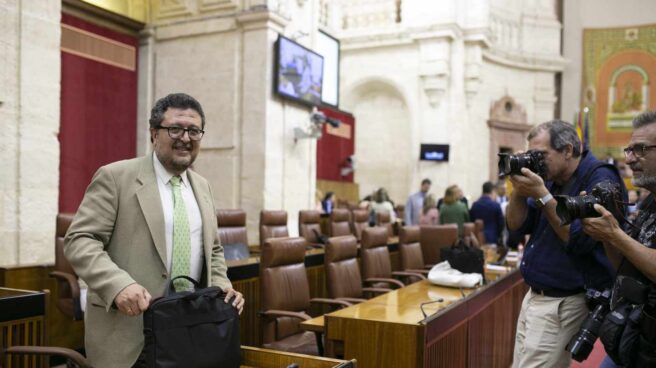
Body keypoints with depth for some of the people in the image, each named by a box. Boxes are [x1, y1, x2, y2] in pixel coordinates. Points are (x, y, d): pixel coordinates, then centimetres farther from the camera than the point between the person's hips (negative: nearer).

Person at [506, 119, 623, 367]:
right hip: (534, 296, 8)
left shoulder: (600, 179, -13)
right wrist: (519, 189, -8)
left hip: (563, 304, -8)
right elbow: (517, 226, 8)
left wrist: (542, 195, -23)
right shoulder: (552, 179, 11)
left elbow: (580, 240, -22)